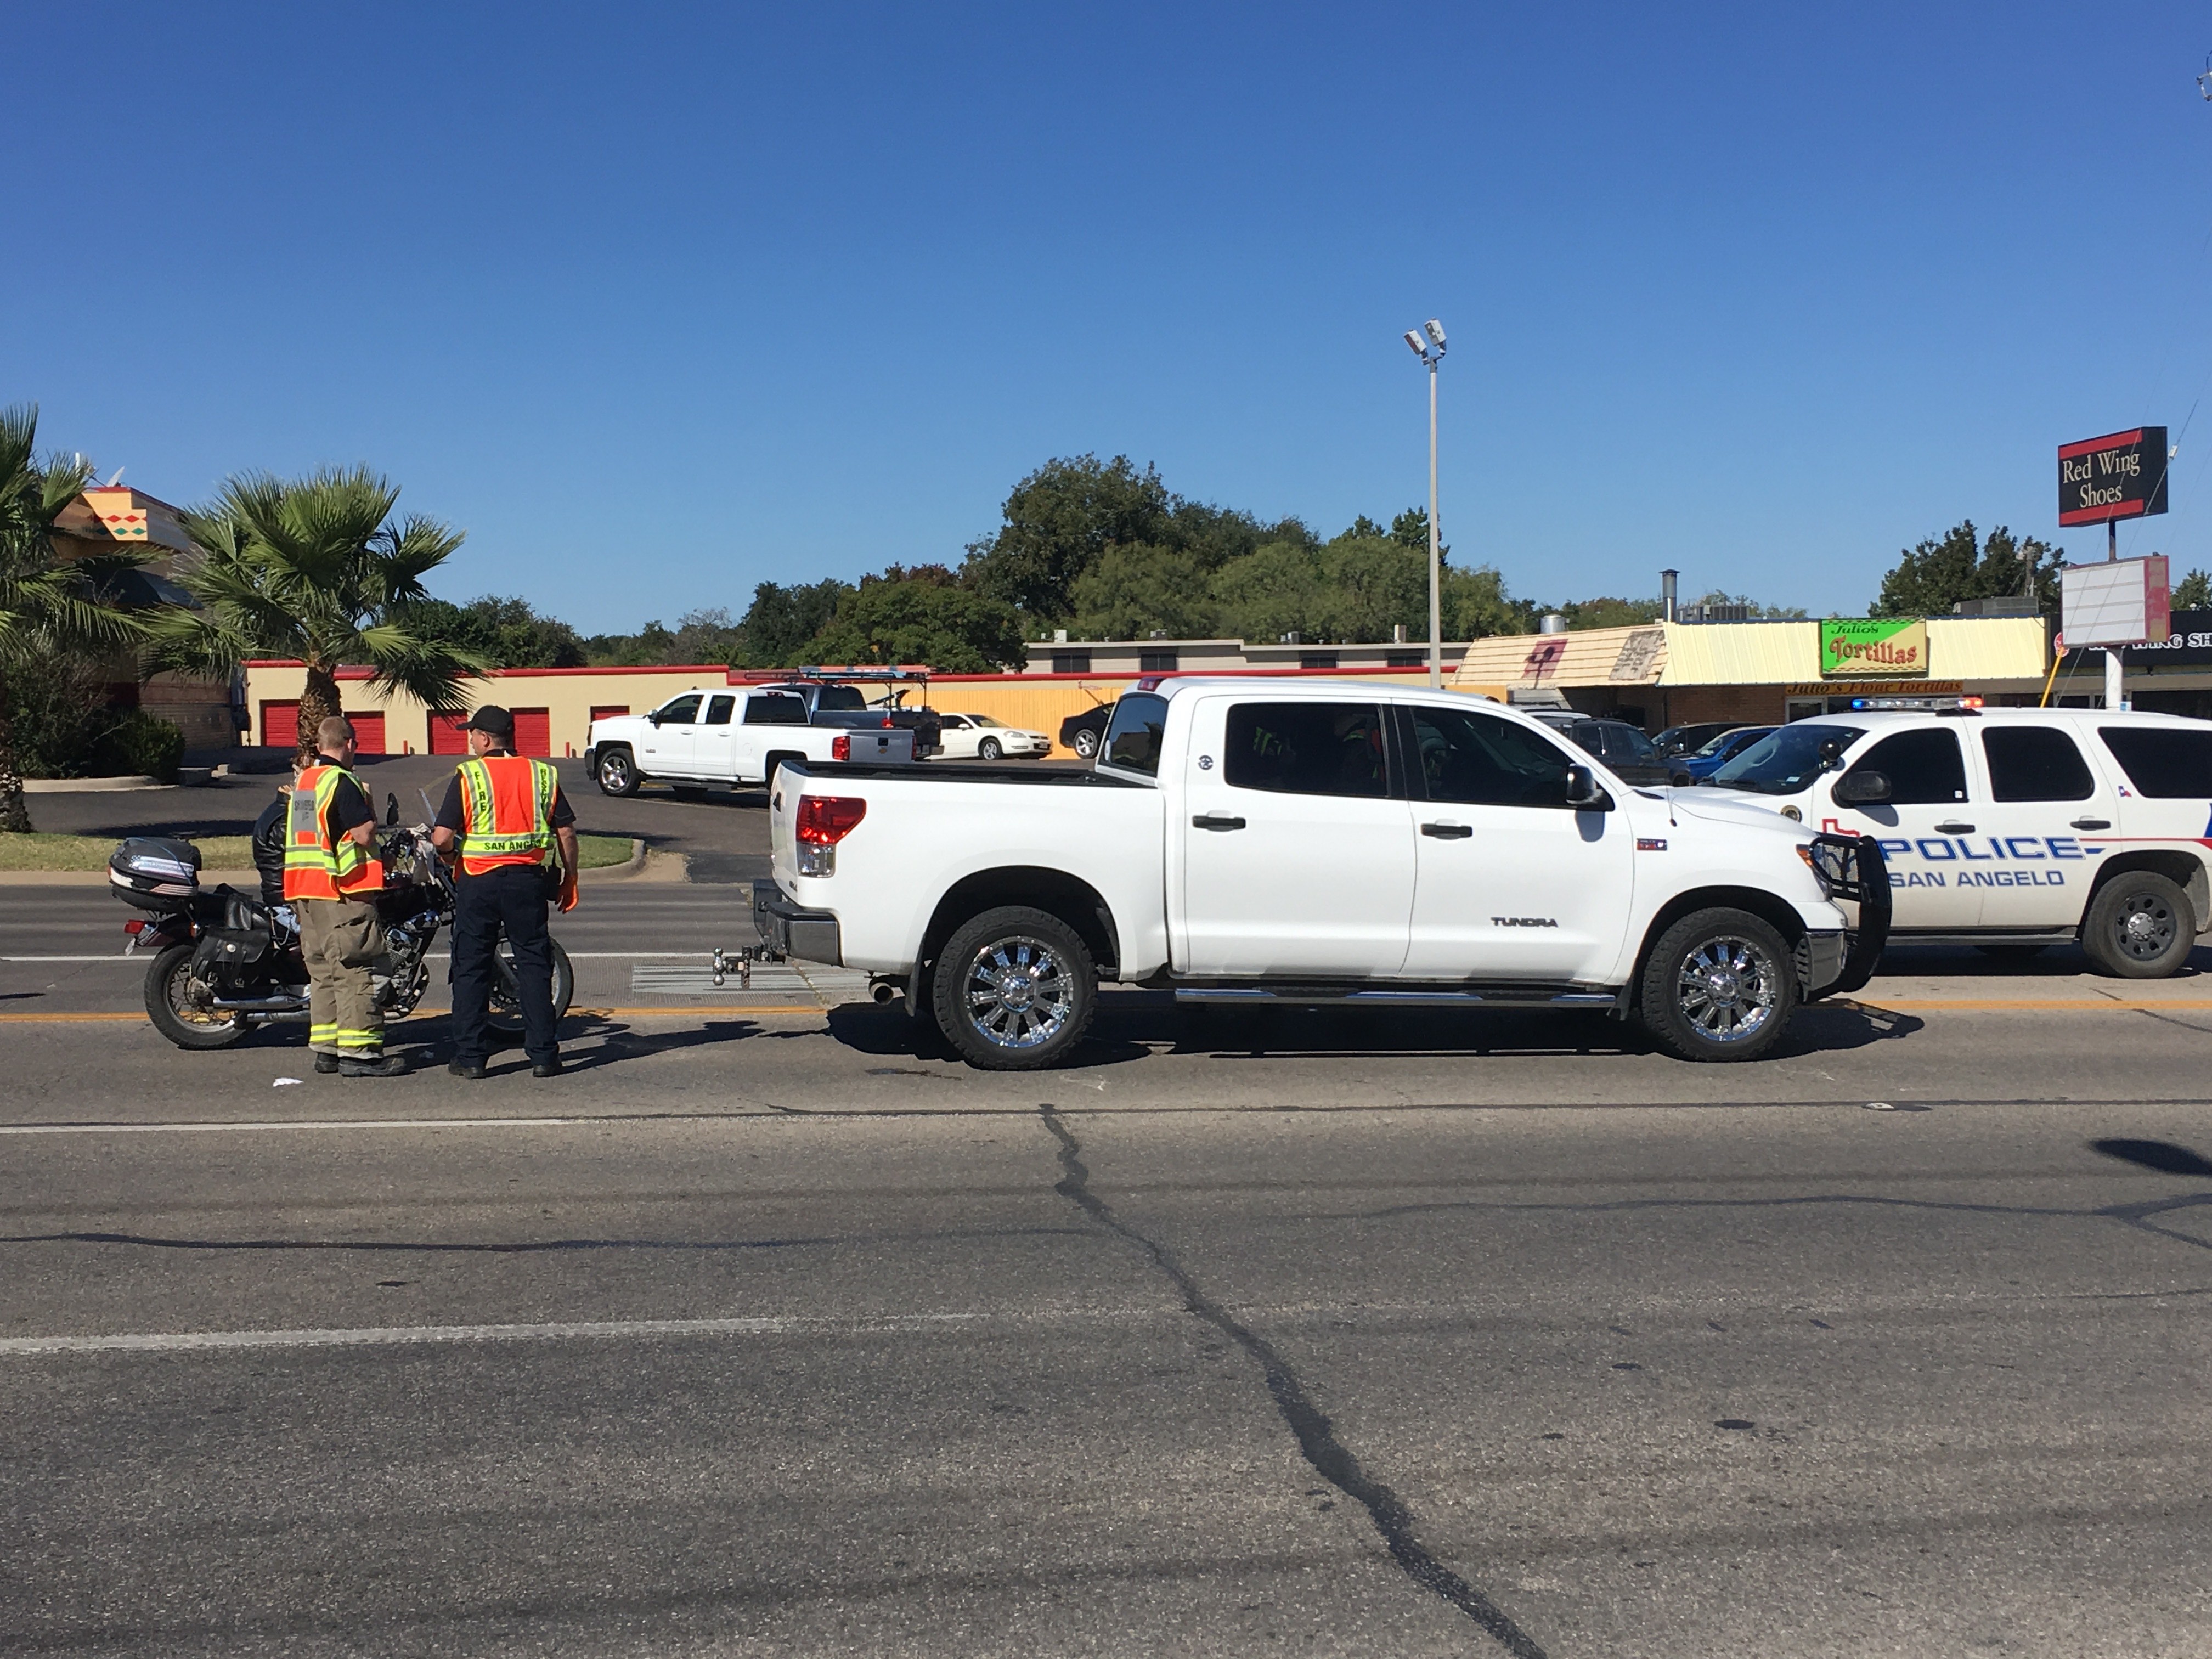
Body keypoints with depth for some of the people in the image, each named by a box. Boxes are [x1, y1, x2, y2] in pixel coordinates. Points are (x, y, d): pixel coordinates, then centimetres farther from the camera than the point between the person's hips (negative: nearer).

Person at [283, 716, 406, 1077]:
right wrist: (369, 807, -1)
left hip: (304, 890, 9)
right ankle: (358, 1051, -10)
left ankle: (327, 1048, 14)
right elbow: (364, 834, -18)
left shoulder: (301, 781, 16)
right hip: (341, 890, -9)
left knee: (323, 970, 12)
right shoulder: (341, 782, -12)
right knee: (353, 971, -8)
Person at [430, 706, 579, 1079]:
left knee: (471, 969, 7)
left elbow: (442, 838, -12)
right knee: (534, 966, 7)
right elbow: (566, 832, 3)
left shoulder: (468, 776, -5)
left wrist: (454, 848, 11)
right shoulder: (543, 774, 4)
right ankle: (543, 1055, 5)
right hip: (529, 880, 2)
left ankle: (470, 1057, 9)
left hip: (478, 881, -2)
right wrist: (570, 879, 13)